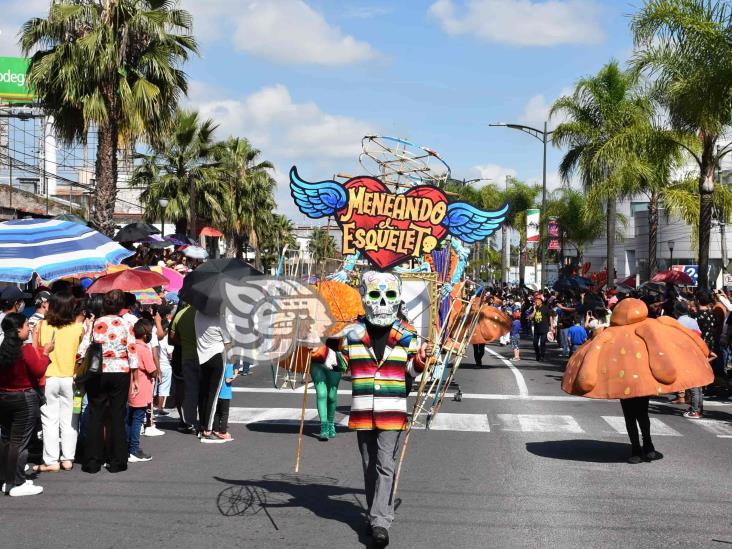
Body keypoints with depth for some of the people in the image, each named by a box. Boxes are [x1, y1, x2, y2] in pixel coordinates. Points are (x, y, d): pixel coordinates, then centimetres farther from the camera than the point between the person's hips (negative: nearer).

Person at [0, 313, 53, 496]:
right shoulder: (26, 350, -19)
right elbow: (39, 371, -15)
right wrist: (45, 353, -3)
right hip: (25, 399, -7)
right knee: (19, 442, -1)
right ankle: (17, 484, 4)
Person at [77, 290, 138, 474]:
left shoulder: (94, 324, 2)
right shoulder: (125, 324, -2)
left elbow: (82, 351, -2)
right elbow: (132, 352, -4)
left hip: (97, 374, 1)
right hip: (120, 372, -1)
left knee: (95, 417, 7)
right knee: (117, 417, 5)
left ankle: (92, 463, 8)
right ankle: (117, 462, 8)